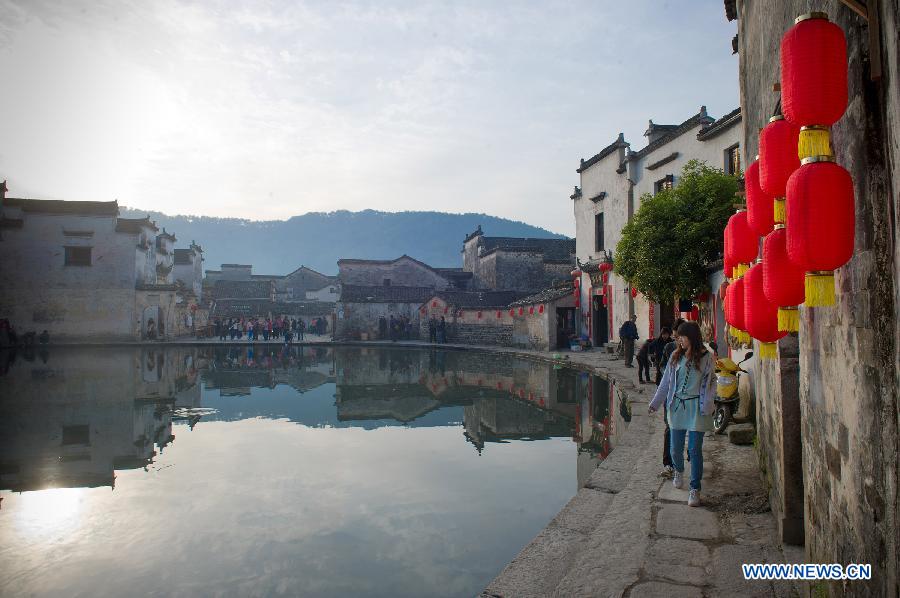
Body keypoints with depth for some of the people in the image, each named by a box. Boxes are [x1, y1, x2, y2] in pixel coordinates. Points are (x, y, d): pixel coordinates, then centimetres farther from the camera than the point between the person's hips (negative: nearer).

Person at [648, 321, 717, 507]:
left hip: (696, 408, -3)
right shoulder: (676, 356, 7)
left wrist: (707, 407, -13)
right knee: (675, 448, 9)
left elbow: (710, 383, -4)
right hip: (676, 406, 4)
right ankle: (678, 471, 41)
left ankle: (695, 489, 9)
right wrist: (655, 403, 7)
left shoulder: (706, 357, -4)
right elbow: (666, 381, 10)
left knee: (694, 449, -3)